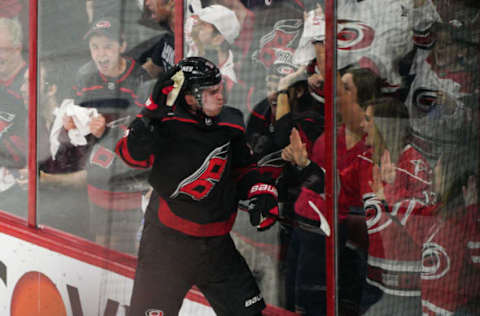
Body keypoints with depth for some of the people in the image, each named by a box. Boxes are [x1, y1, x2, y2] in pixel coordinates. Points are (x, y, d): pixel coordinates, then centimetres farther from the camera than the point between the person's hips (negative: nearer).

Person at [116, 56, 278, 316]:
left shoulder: (230, 123, 4)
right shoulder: (167, 124, -16)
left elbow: (242, 165, 21)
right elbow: (133, 155, -32)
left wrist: (261, 192, 6)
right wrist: (152, 114, -42)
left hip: (216, 242, 6)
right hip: (168, 241, -6)